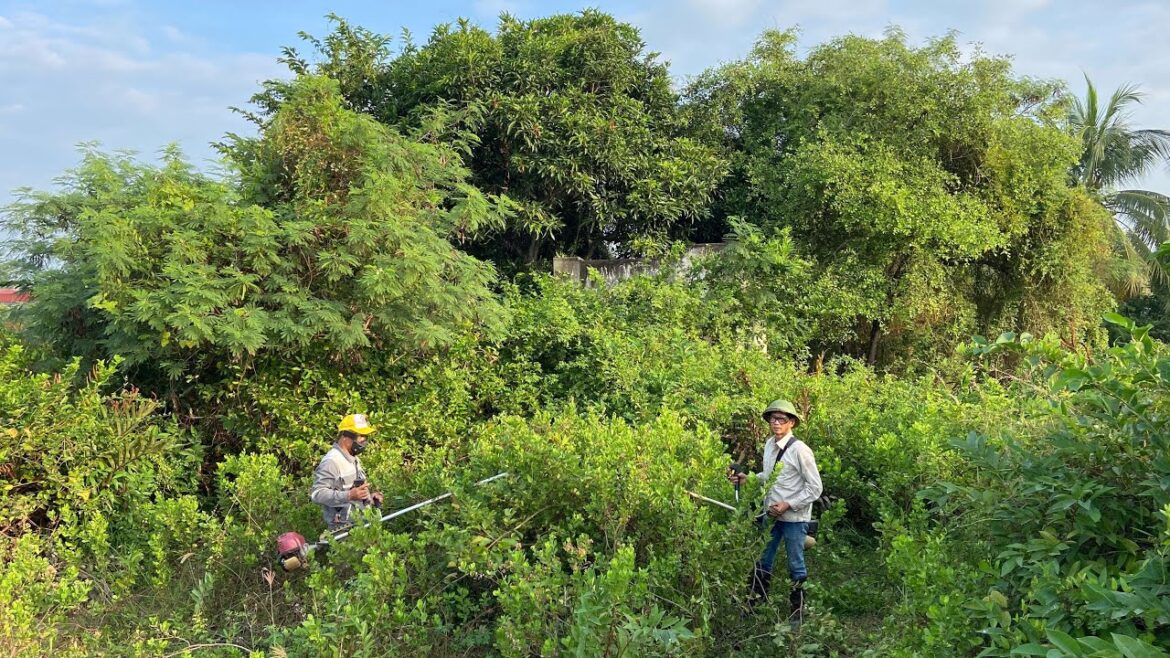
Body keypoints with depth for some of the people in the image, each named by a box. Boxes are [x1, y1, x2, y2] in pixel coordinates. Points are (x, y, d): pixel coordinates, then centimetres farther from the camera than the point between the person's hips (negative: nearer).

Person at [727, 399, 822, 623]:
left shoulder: (800, 450, -19)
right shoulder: (769, 445, 2)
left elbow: (815, 488, -16)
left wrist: (788, 505, -20)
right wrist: (747, 478, 2)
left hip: (794, 517, -7)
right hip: (771, 513, 7)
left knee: (796, 565, 10)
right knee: (762, 560, 16)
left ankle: (798, 613, 27)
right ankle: (755, 604, 32)